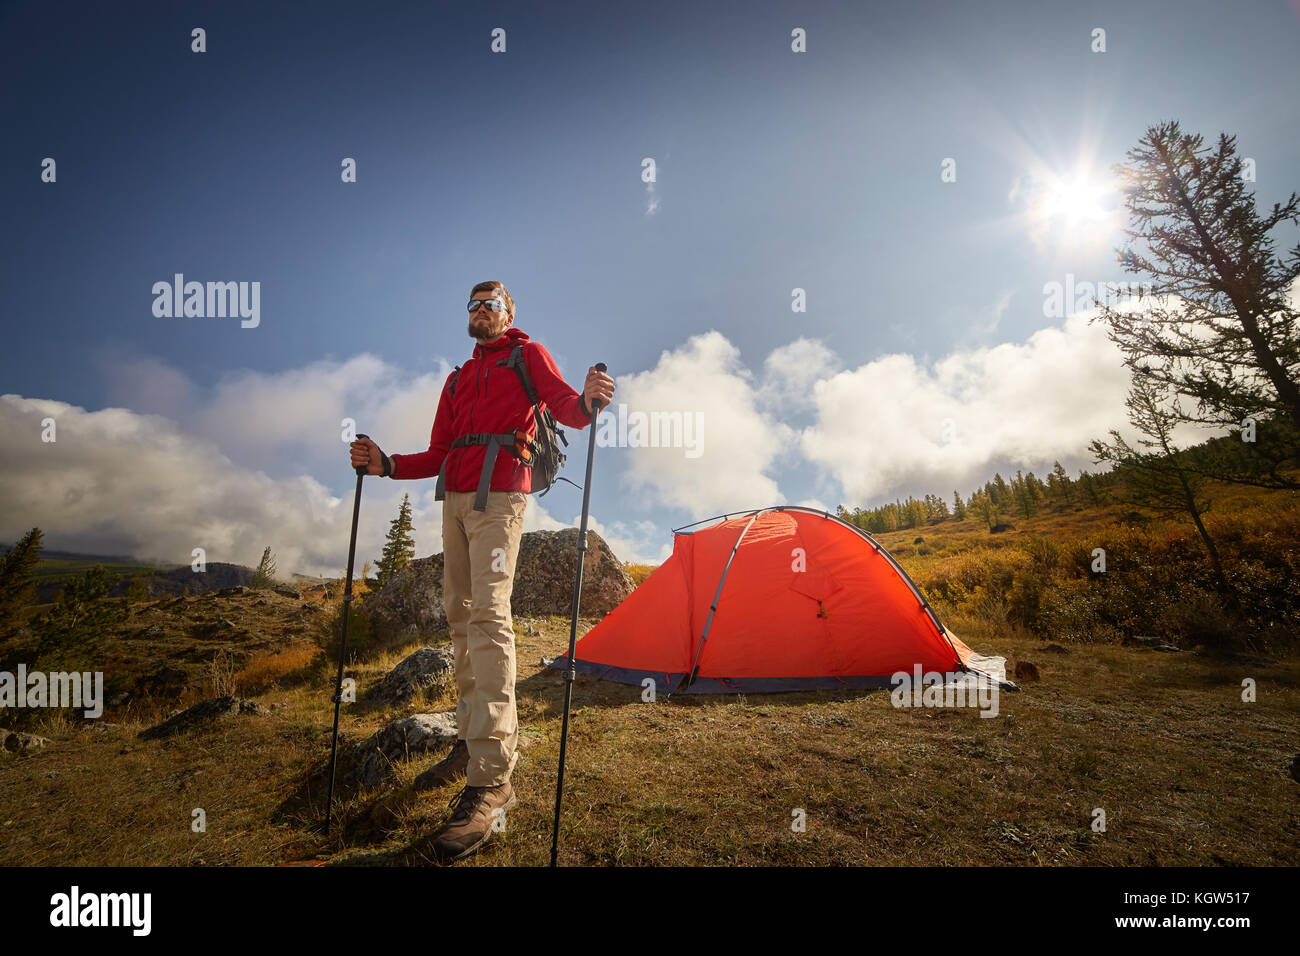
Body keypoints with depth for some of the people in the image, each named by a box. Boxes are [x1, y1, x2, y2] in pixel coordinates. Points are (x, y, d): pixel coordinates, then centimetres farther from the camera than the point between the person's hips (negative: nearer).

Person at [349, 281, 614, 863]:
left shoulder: (529, 355, 10)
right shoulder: (458, 378, 28)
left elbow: (563, 406, -8)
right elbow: (438, 454, 23)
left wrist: (585, 402, -31)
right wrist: (386, 464, 8)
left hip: (497, 495, -7)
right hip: (454, 495, 8)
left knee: (488, 612, -19)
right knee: (460, 614, 6)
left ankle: (490, 779, -22)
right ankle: (472, 742, 16)